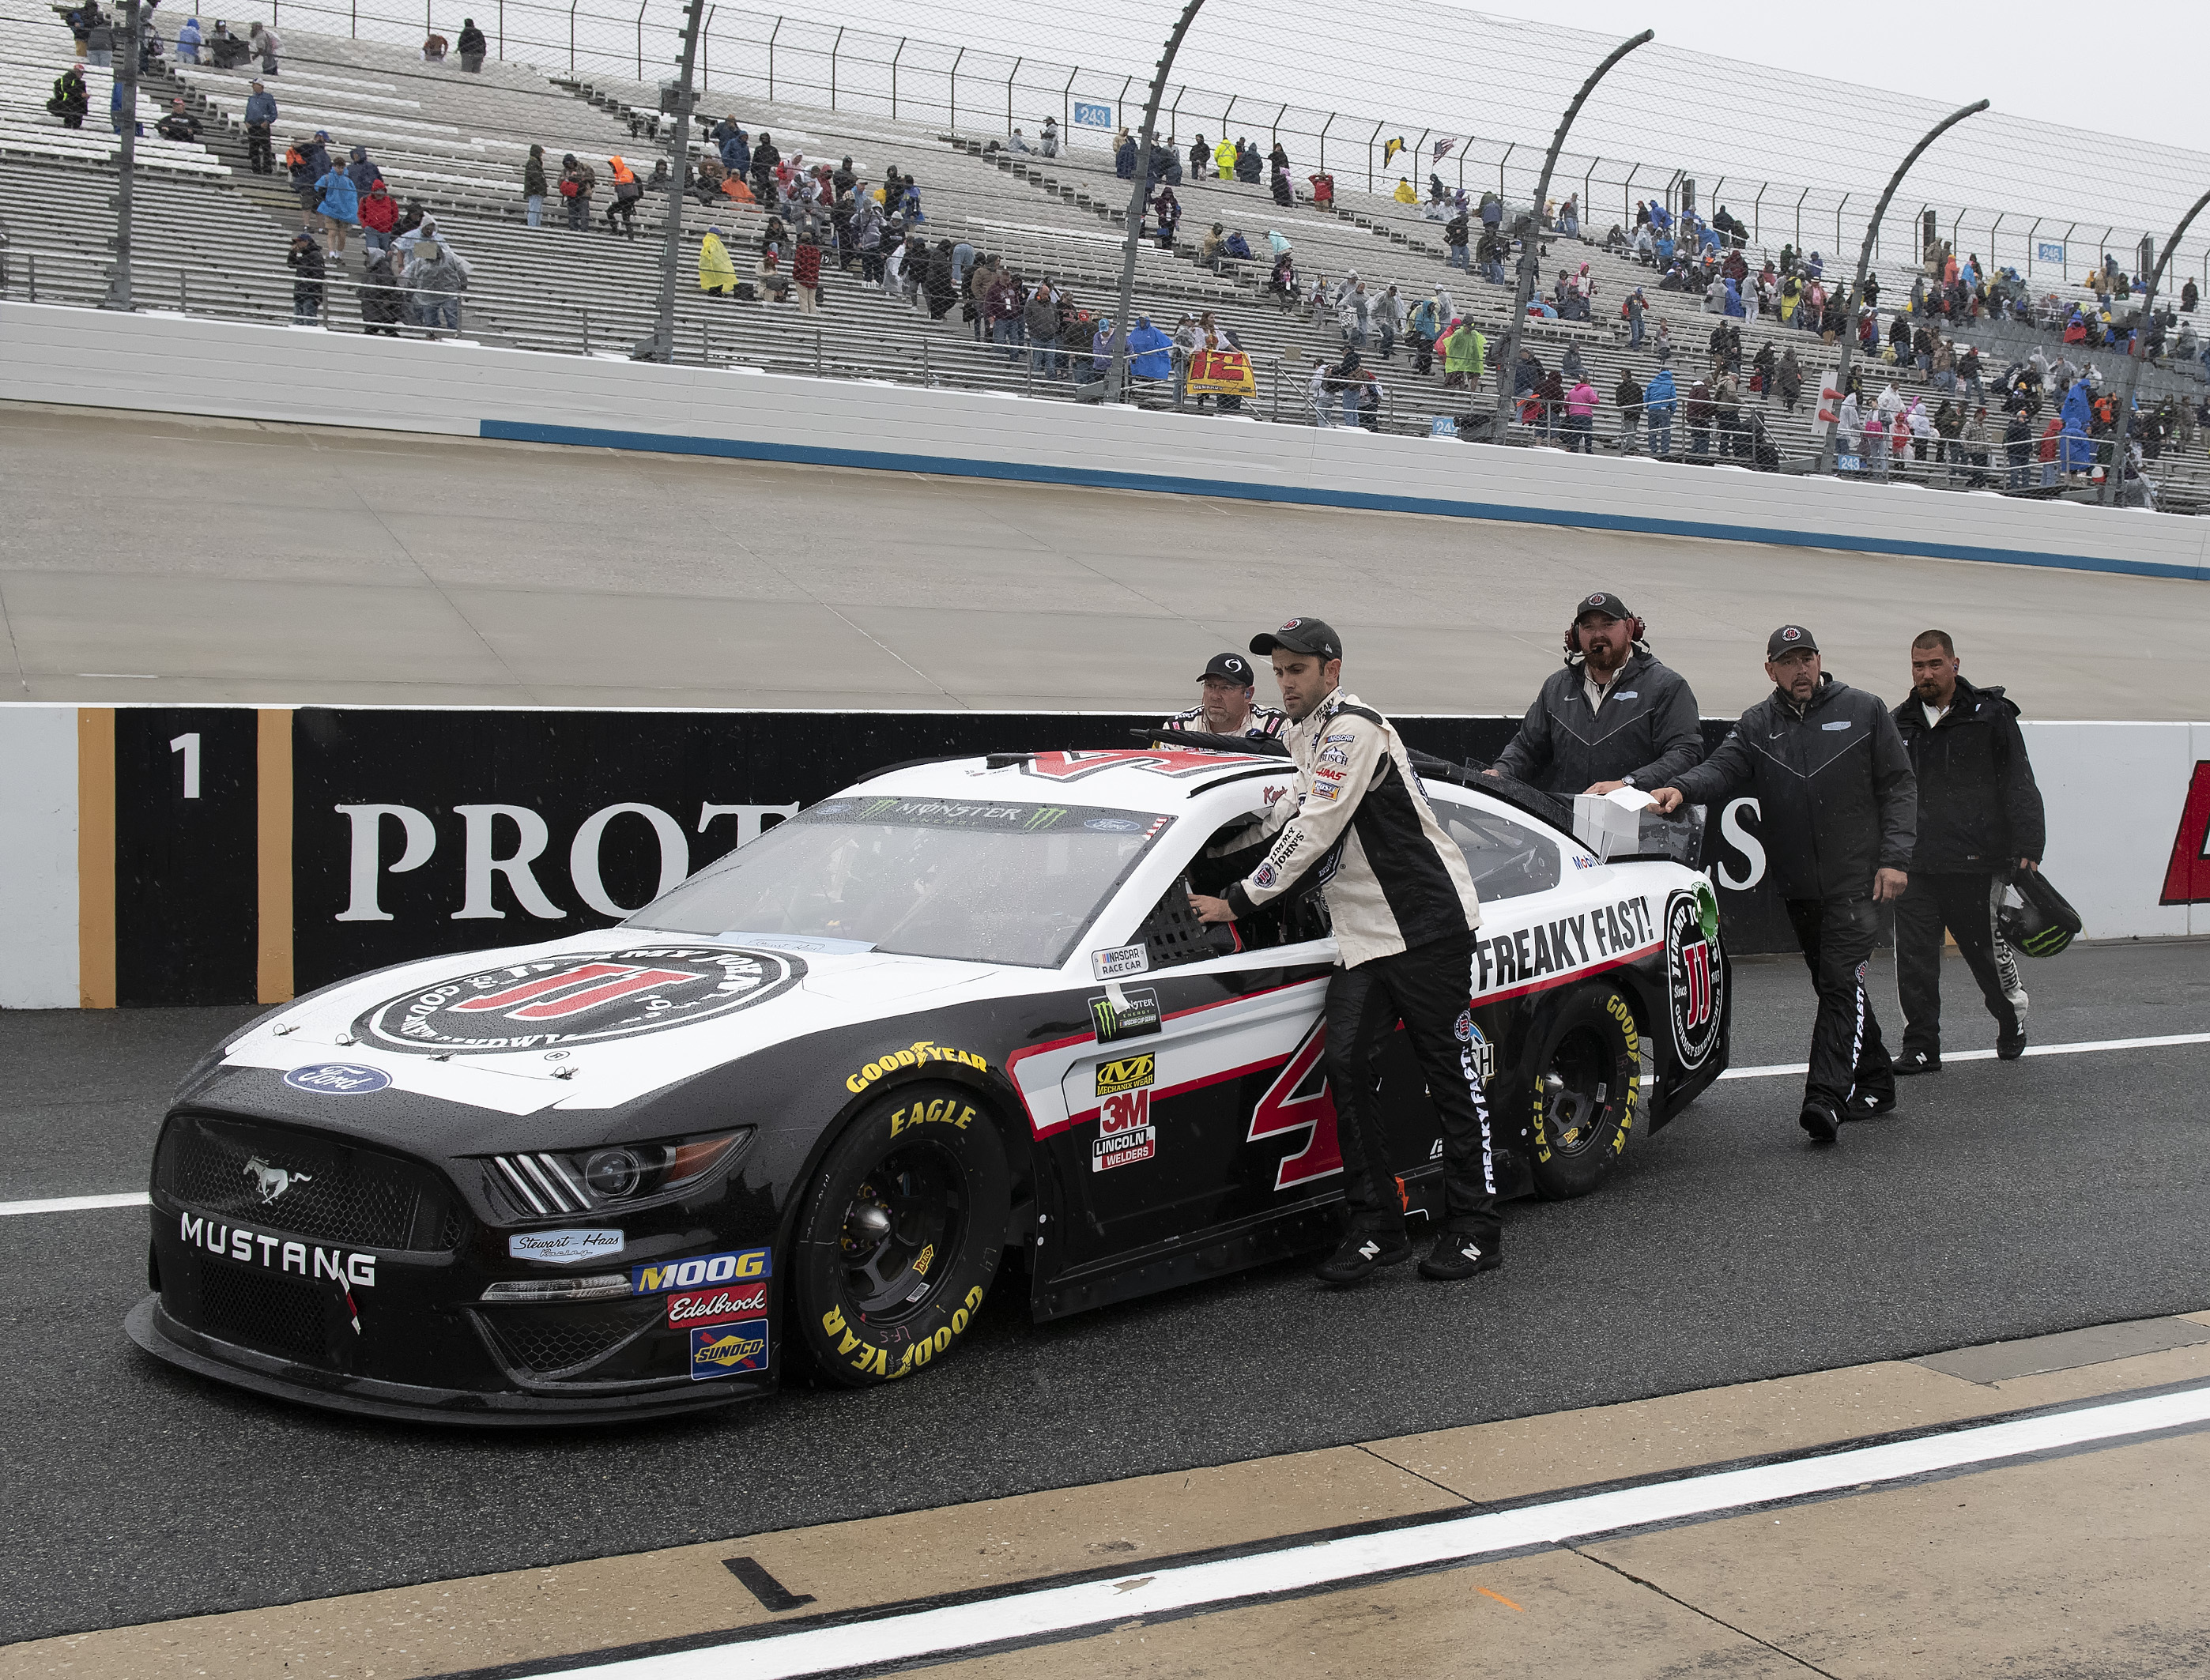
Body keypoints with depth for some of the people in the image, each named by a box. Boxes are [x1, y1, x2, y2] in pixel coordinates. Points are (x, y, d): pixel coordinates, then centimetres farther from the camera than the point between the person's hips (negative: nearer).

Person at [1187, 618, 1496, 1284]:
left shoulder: (1353, 728, -13)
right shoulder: (1306, 736, 16)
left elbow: (1312, 834, -18)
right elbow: (1289, 817, 28)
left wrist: (1237, 902, -13)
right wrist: (1206, 855, 20)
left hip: (1429, 924, -8)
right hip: (1363, 937, 8)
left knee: (1450, 1073, -1)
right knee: (1346, 1066, -3)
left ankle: (1475, 1228, 7)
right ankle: (1377, 1227, 3)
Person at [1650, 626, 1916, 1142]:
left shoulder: (1863, 711, 3)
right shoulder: (1757, 725, 8)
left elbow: (1899, 785, 3)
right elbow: (1723, 768, -8)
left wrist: (1895, 857, -7)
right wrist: (1682, 788, -31)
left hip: (1856, 880, -4)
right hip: (1798, 886, 4)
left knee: (1843, 981, -15)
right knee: (1833, 985, 13)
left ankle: (1828, 1097, -23)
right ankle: (1874, 1083, 29)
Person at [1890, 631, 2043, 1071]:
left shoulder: (1991, 716, 0)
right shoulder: (1899, 724, 12)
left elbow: (2019, 787, -1)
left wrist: (2027, 848, -9)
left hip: (1977, 862, -3)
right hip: (1915, 865, 3)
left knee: (1987, 950, 8)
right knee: (1914, 957, -1)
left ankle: (2011, 1018, 35)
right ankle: (1920, 1046, 8)